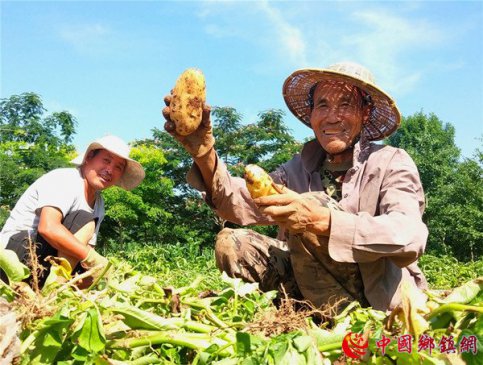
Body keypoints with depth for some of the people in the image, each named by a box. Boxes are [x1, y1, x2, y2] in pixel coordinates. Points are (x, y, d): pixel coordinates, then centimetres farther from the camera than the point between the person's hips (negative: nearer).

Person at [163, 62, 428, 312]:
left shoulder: (392, 163, -8)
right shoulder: (300, 166, 5)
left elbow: (409, 238, -28)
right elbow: (242, 204, -12)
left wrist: (322, 220, -43)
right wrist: (205, 156, -31)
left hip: (381, 296, -5)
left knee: (312, 205, -26)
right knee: (230, 243, -10)